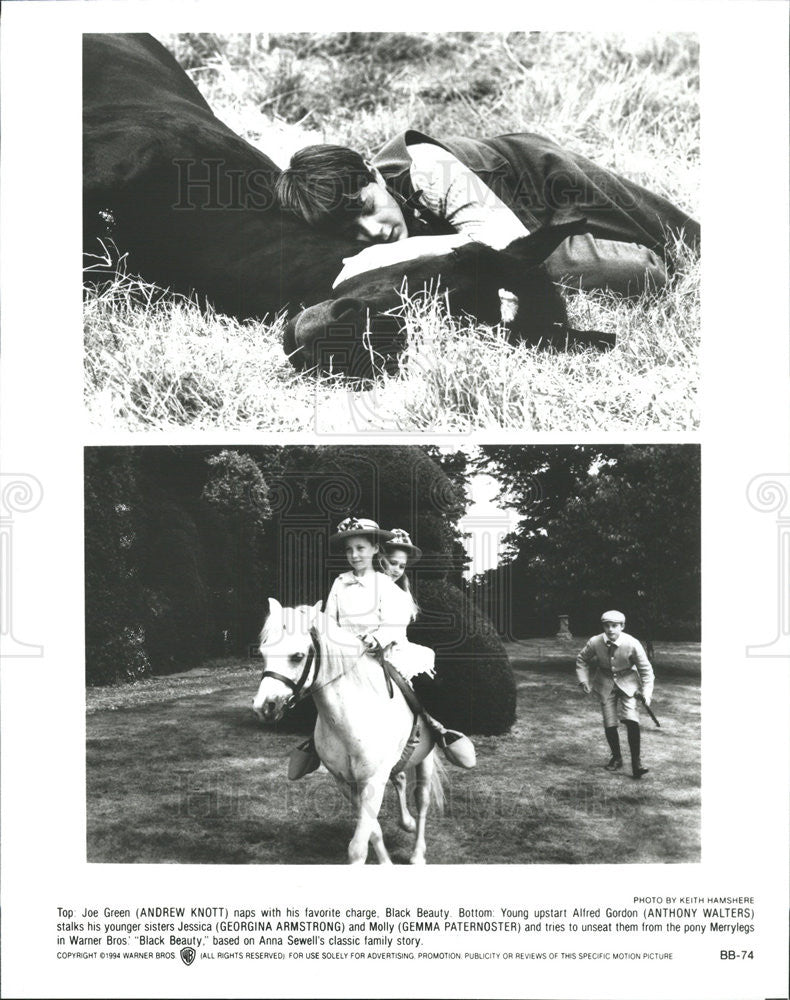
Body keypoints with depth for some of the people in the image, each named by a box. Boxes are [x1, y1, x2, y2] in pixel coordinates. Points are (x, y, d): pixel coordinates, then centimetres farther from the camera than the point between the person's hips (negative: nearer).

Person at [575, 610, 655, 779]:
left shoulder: (632, 644, -21)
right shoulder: (595, 642, -15)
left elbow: (645, 669, -10)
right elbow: (581, 659, 5)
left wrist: (647, 692, -19)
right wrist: (584, 681, -5)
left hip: (627, 683, -2)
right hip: (606, 683, 2)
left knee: (631, 721, -19)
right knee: (609, 725, 1)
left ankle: (636, 764, -9)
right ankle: (616, 758, 26)